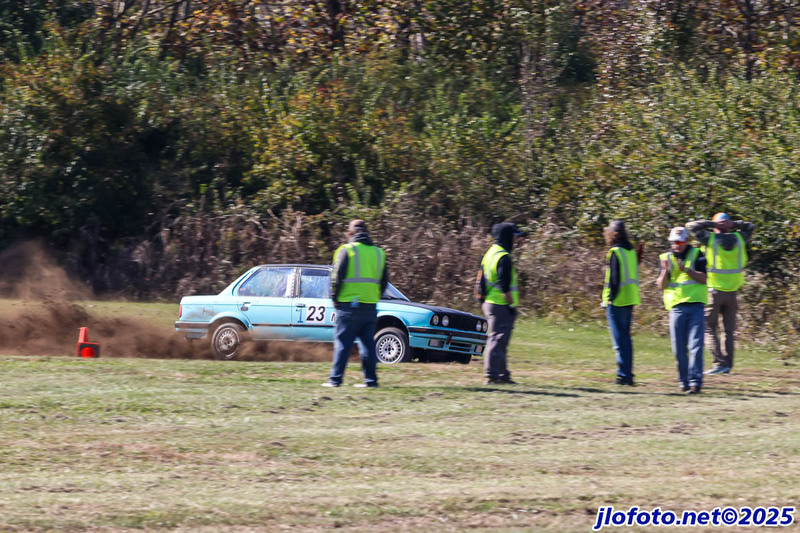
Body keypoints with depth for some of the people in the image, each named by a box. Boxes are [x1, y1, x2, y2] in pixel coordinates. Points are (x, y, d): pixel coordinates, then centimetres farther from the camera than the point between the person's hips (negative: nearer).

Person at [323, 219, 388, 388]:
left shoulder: (346, 250, -4)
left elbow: (336, 277, -8)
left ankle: (335, 379, -3)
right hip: (370, 307, 4)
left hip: (349, 305, -4)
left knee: (342, 343, -2)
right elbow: (384, 281, 14)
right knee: (368, 343, 9)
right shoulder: (378, 253, 12)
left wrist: (334, 298, 3)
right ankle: (370, 379, 7)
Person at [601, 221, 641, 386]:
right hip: (631, 299, 8)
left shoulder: (615, 252, -13)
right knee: (626, 338, 15)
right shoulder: (631, 251, 11)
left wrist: (610, 299, -11)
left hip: (617, 301, -8)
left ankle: (624, 375, -7)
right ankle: (628, 374, 17)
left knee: (619, 339, -5)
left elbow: (613, 278, -16)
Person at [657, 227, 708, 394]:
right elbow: (661, 285, 6)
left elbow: (703, 278, -5)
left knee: (695, 346, -10)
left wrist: (686, 269, -17)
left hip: (696, 306, -3)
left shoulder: (696, 255, 5)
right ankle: (684, 381, 13)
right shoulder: (666, 258, 11)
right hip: (676, 308, 3)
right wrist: (665, 271, -13)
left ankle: (695, 382, -12)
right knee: (679, 349, 2)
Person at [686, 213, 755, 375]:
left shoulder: (710, 239, -8)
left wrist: (711, 224, -4)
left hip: (714, 290, -4)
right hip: (732, 292, 4)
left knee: (709, 328, 2)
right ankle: (728, 364, 10)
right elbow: (750, 226, 21)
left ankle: (720, 362, -11)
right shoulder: (739, 239, 3)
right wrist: (733, 225, 4)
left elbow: (691, 226, -3)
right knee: (729, 330, 11)